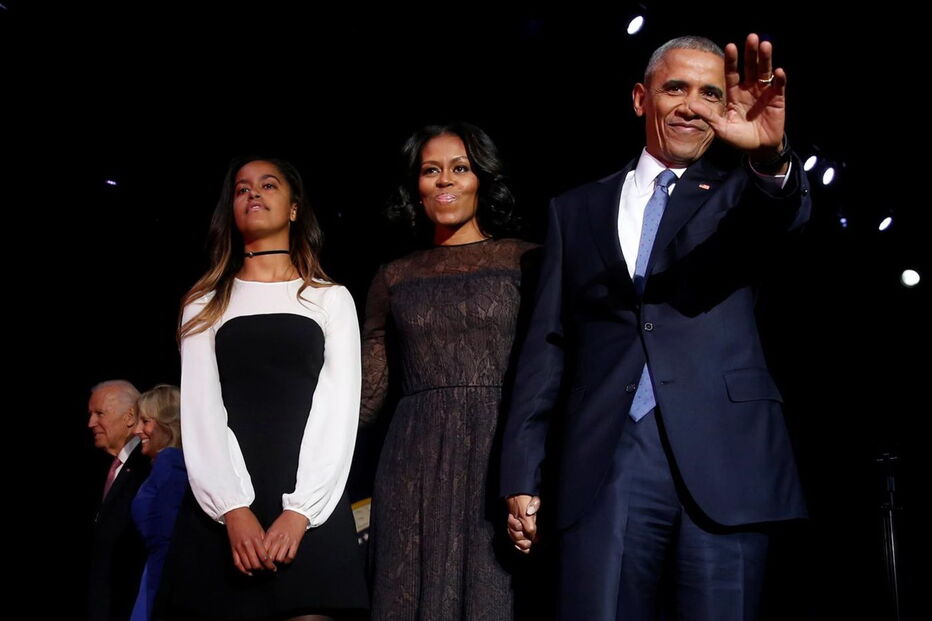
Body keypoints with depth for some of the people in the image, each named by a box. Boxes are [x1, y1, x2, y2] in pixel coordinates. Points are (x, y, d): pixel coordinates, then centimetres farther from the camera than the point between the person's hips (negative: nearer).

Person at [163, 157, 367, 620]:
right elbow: (200, 413, 3)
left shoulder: (332, 299, 11)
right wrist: (233, 510, -12)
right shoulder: (205, 305, 14)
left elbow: (338, 409, 2)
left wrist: (301, 511, -12)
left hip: (311, 510, -1)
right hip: (221, 511, 1)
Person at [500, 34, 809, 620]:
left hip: (724, 457, -1)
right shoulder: (577, 210, 18)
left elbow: (781, 216, -11)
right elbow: (547, 346, 13)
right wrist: (523, 478, 5)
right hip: (606, 462, 1)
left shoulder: (739, 192, 14)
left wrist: (771, 157, -36)